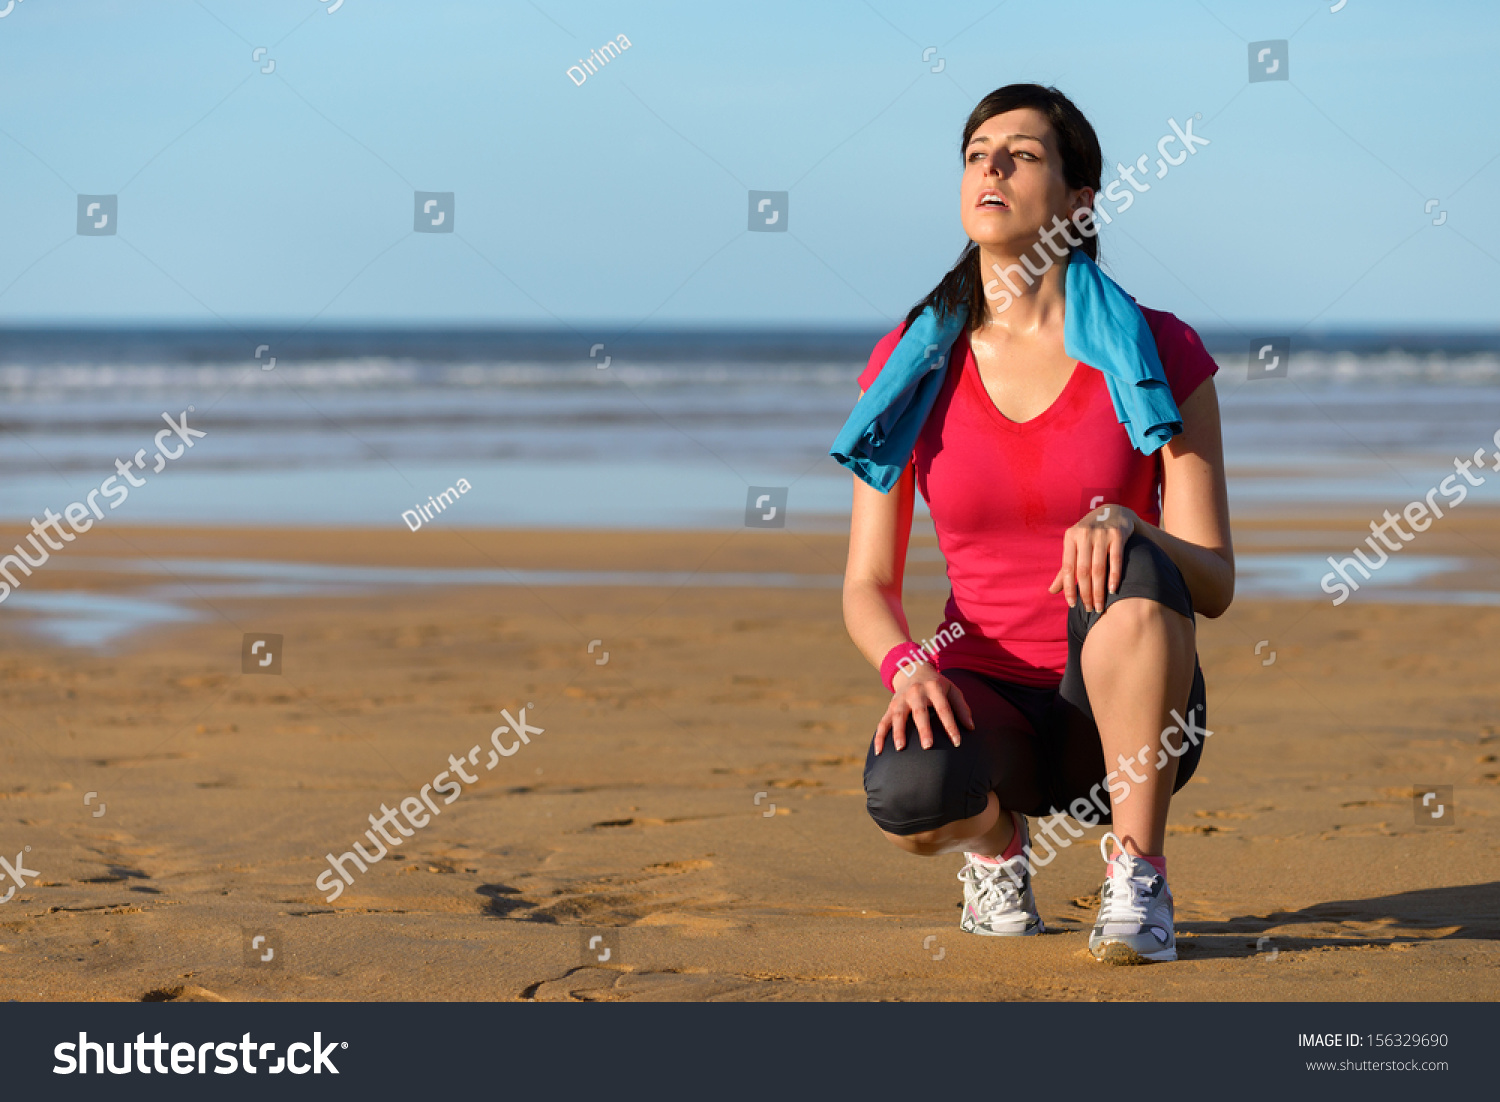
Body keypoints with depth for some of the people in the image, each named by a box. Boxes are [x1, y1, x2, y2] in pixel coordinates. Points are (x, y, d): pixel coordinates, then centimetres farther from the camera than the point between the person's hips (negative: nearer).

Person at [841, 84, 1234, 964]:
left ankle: (1138, 882, -20)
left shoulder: (1156, 353, -6)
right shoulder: (911, 365, 0)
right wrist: (907, 663, -22)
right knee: (908, 798, -36)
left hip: (1128, 712, -1)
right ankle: (995, 837, 4)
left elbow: (1213, 586, -10)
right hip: (986, 706, 1)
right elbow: (867, 586, 1)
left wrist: (1123, 521, -32)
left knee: (1133, 571, -36)